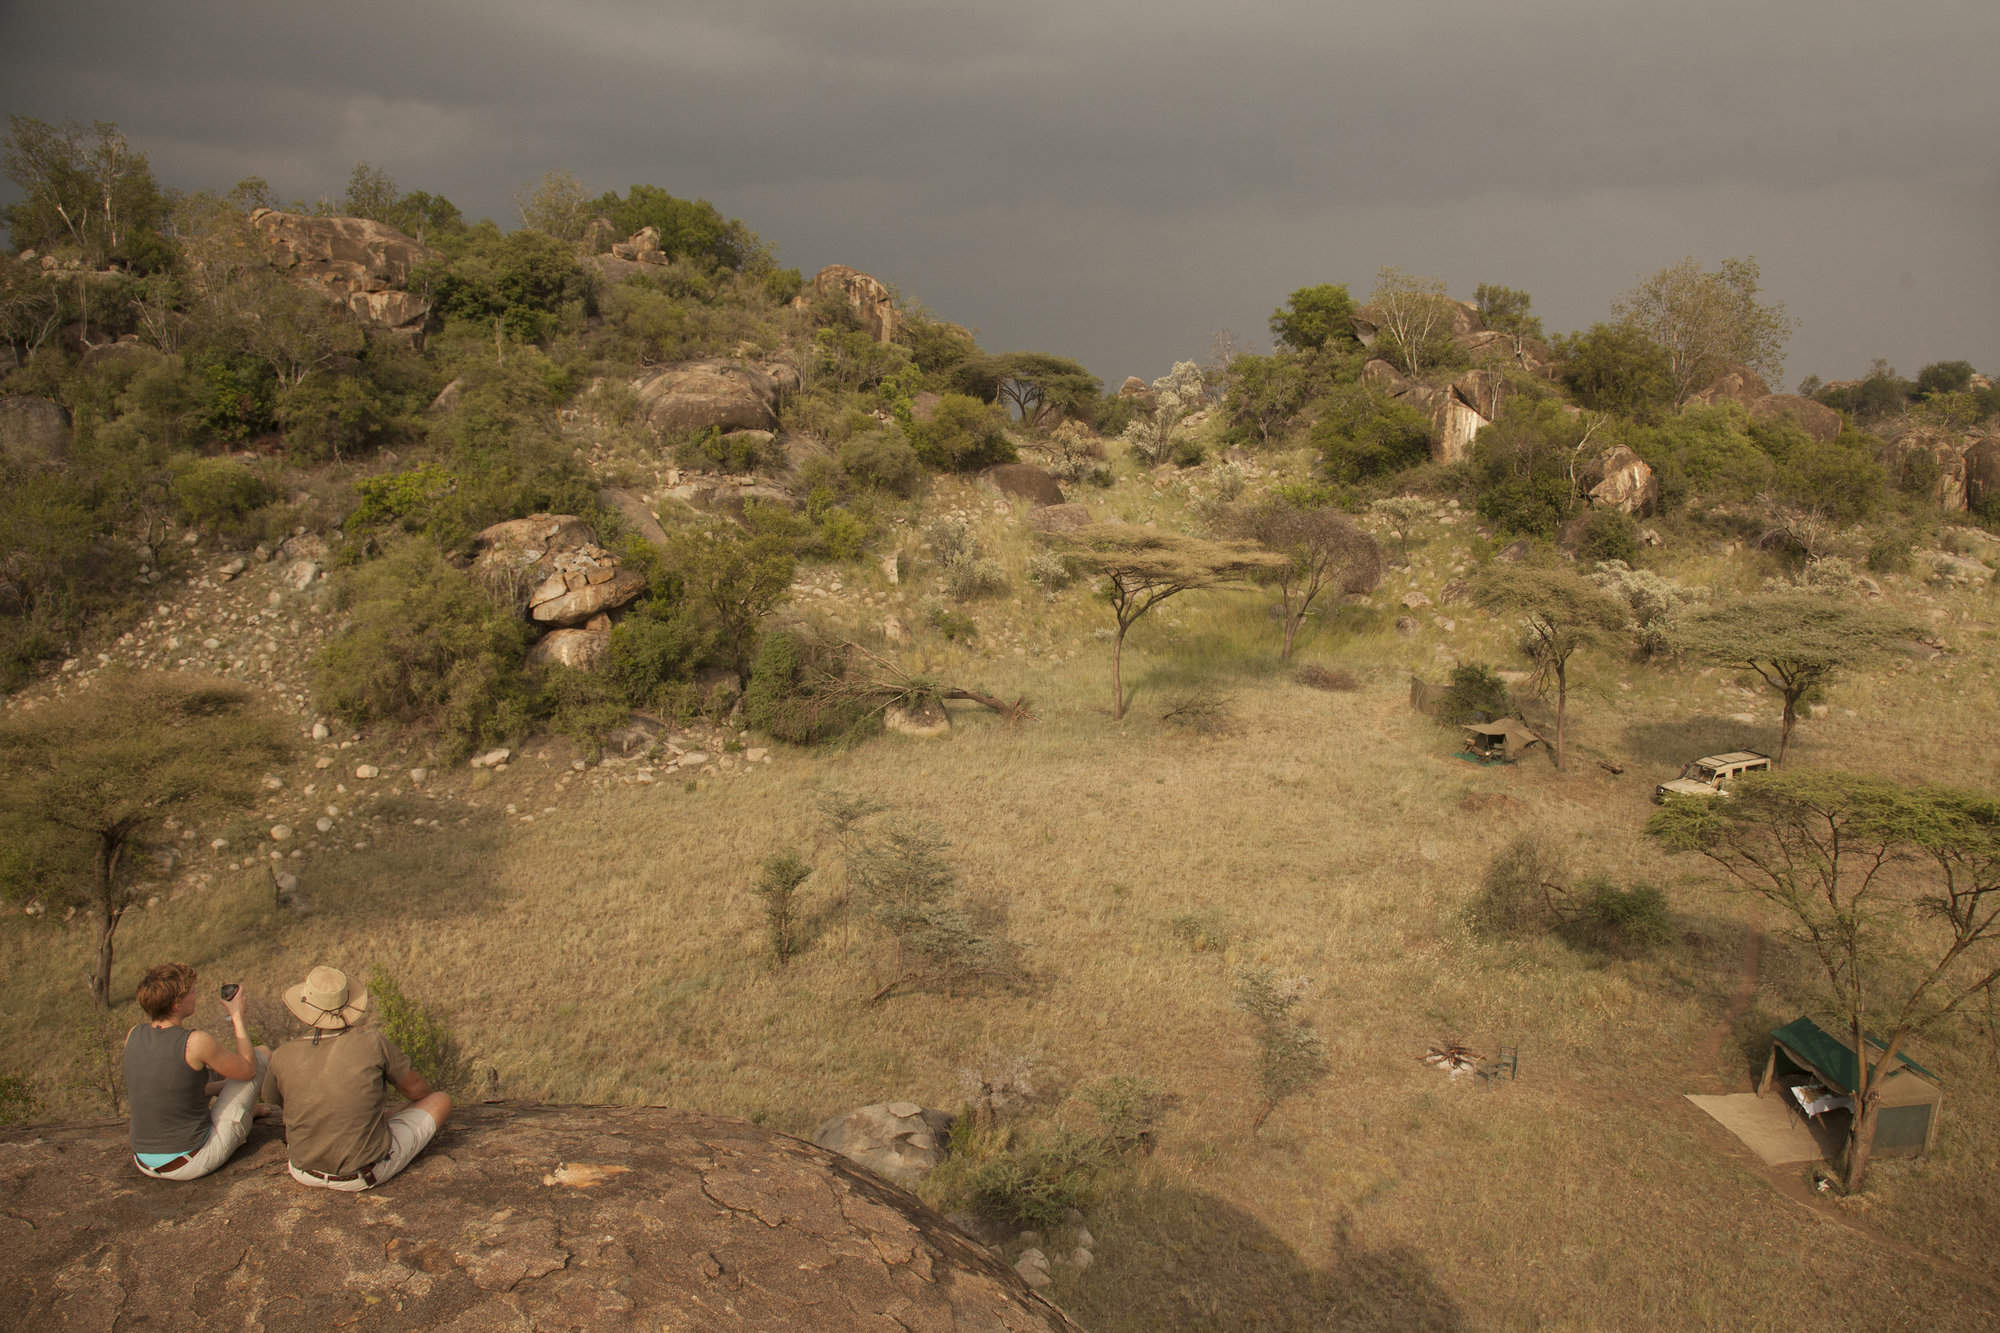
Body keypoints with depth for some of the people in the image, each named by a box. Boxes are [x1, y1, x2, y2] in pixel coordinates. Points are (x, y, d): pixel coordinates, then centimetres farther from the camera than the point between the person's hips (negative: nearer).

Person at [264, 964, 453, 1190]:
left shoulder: (284, 1057, -11)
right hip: (366, 1175, -4)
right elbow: (415, 1087, -2)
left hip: (304, 1172, 4)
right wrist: (431, 1095, 22)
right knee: (442, 1101, 15)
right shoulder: (372, 1043, -18)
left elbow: (271, 1098, 12)